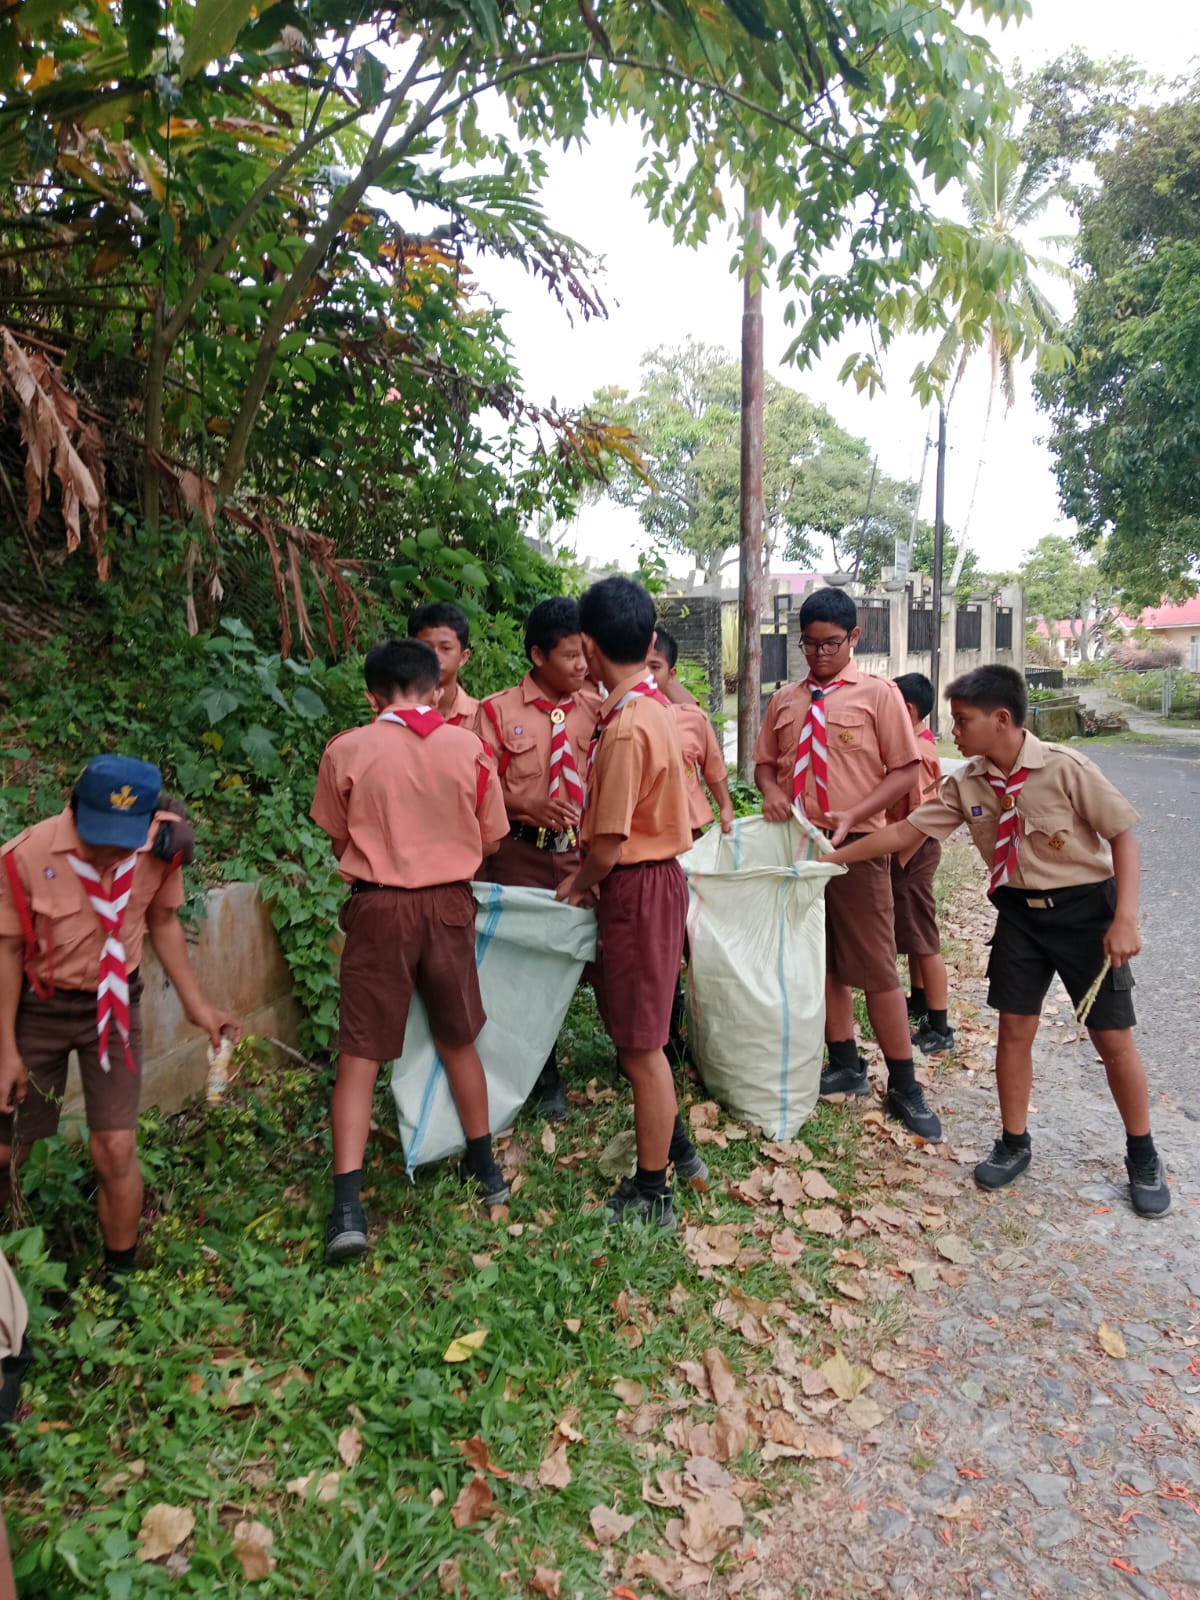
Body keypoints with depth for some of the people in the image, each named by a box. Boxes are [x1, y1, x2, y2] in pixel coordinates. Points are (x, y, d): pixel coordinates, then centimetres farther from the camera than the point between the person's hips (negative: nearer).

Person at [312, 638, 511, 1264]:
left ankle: (347, 1205, 0)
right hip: (449, 904, 2)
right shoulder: (468, 747, -2)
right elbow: (489, 839, 6)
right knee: (459, 1041, 20)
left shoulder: (345, 751, -6)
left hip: (378, 907, -2)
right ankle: (485, 1168, 34)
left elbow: (339, 843, 5)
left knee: (359, 1054, 5)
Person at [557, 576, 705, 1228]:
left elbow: (609, 843, -21)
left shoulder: (625, 728, -23)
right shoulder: (653, 707, 7)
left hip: (637, 888, -9)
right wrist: (588, 874, 11)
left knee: (640, 1046, 3)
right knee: (638, 1036, 22)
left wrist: (580, 882, -2)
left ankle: (651, 1196, 18)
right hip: (656, 876, 9)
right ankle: (676, 1150, 38)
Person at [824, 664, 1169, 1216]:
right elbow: (905, 831, -1)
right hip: (1019, 911, 4)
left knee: (1113, 1038, 5)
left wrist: (1125, 918, -18)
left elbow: (1122, 834, -12)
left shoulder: (1064, 768, -18)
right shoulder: (967, 785, -5)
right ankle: (1013, 1144, 25)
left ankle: (1143, 1157, 26)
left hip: (1085, 907, -4)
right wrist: (832, 858, -3)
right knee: (1015, 1029, 7)